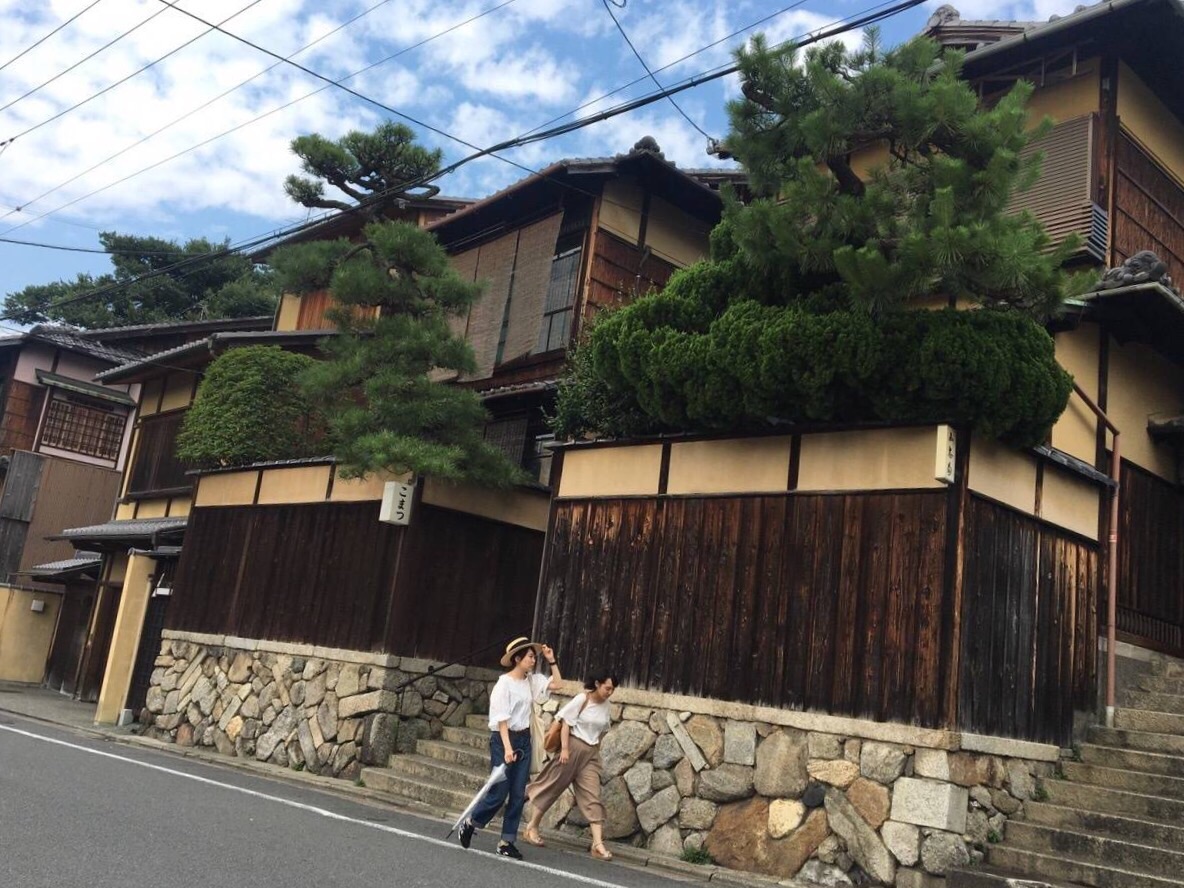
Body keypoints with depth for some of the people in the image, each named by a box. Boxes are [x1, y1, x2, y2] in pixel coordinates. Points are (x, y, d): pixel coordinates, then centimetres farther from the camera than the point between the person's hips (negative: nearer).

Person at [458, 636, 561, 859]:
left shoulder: (531, 681, 6)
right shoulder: (505, 683, -12)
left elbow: (556, 684, 11)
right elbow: (502, 719, -16)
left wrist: (551, 661, 4)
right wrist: (507, 748, -22)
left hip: (524, 740, 6)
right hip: (504, 739, -6)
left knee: (518, 795, 4)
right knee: (499, 793, -2)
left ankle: (507, 841, 12)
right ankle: (470, 825, 21)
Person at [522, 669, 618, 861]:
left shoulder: (605, 705, 4)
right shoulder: (582, 699, -13)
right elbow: (566, 723, -13)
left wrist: (596, 749, 13)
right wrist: (565, 748, -18)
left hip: (591, 753, 5)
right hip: (574, 746, -5)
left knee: (592, 796, -3)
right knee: (552, 787, 7)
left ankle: (598, 844, -7)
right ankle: (532, 827, 23)